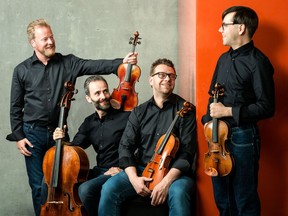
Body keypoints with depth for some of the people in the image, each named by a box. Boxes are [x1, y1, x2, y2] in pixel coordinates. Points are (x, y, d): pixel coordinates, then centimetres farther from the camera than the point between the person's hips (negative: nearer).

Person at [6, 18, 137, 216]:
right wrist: (18, 136, -4)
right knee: (39, 186, 3)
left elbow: (95, 66, -13)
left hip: (58, 132, 2)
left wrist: (122, 62, -27)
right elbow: (16, 108, 1)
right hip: (33, 133, -1)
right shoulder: (22, 70, -1)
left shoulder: (68, 63, 1)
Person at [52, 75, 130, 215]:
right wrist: (63, 140, -8)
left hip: (118, 173, -7)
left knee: (85, 189, -30)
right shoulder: (89, 122, 11)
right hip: (99, 171, 7)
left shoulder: (126, 116, -11)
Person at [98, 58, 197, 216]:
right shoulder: (139, 112, 10)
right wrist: (134, 177, -13)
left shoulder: (185, 109, -2)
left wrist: (167, 181, -22)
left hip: (175, 172, -3)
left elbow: (187, 151, -9)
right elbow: (125, 147, 6)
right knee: (110, 188, -21)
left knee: (178, 193, -36)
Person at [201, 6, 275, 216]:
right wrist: (209, 118, 6)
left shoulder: (257, 62, -13)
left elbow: (266, 107, -17)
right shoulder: (224, 59, 12)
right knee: (222, 199, 17)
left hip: (242, 137, -8)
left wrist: (228, 111, -18)